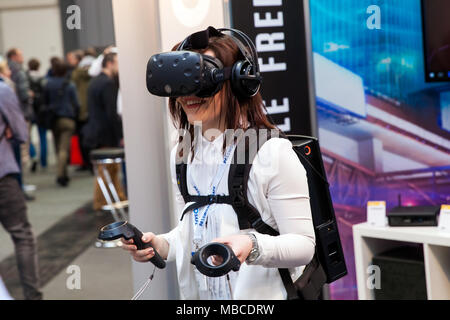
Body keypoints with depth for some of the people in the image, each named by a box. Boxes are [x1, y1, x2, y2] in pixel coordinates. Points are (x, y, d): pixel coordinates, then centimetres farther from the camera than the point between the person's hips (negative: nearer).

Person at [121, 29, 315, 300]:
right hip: (198, 293, 5)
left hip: (263, 295, -5)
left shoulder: (273, 152, -15)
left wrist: (252, 247, -34)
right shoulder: (182, 155, 4)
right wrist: (161, 245, -4)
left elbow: (304, 246, -18)